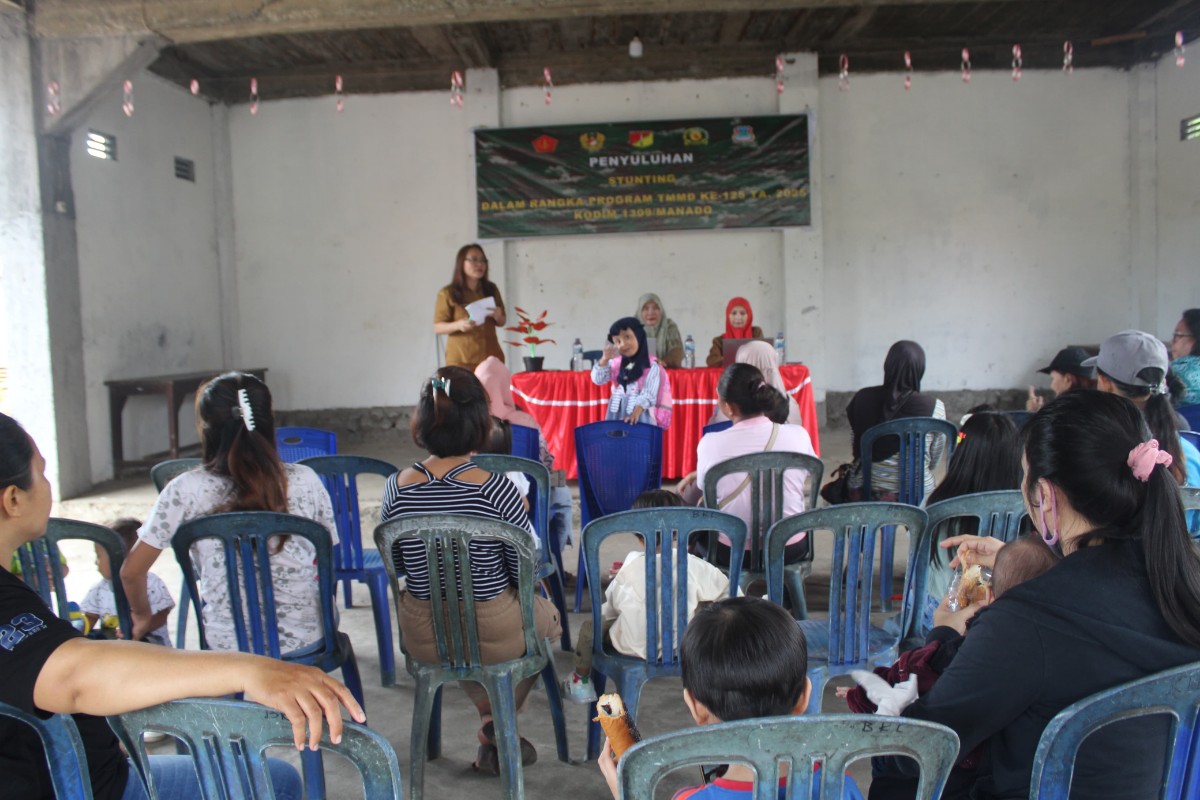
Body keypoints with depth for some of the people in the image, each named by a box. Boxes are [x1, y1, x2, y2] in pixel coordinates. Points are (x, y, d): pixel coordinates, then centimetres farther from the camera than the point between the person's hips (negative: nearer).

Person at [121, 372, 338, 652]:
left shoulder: (186, 491, -12)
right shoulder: (305, 481, -10)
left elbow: (131, 572, -3)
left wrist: (143, 617, 17)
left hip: (226, 650, 0)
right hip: (307, 643, 0)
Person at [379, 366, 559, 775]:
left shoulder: (397, 488, -14)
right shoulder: (496, 489, -25)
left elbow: (397, 564, 2)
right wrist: (520, 518, 3)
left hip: (423, 637, 3)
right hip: (494, 636, -3)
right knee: (548, 615, 31)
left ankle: (492, 724, 37)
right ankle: (498, 724, 27)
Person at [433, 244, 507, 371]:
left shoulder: (491, 289, 9)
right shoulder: (448, 293, -3)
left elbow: (502, 322, 16)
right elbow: (437, 327, -3)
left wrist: (498, 316, -7)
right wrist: (458, 325, -21)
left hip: (491, 358, 4)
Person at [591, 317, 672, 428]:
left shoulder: (651, 365, -7)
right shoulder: (615, 363, 8)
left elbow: (648, 393, -15)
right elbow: (597, 380, 3)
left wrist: (636, 412, -30)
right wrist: (604, 360, -12)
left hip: (641, 415, -5)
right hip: (616, 415, 5)